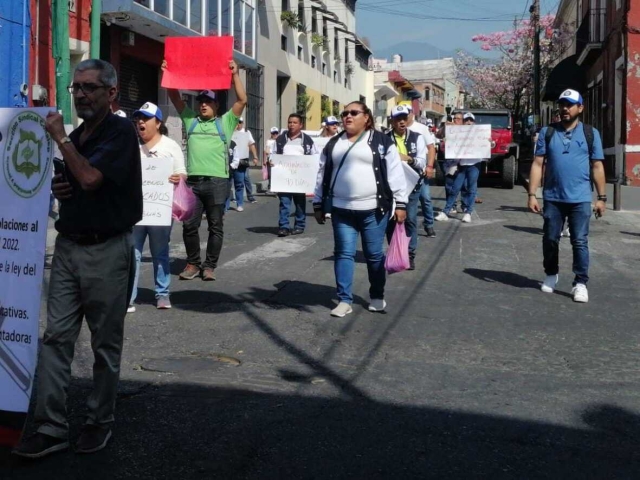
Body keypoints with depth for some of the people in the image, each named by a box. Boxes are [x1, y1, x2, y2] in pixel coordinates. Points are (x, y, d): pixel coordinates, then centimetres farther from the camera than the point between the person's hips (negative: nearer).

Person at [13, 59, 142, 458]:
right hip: (69, 246, 7)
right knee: (56, 337, 2)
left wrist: (61, 138, -12)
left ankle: (100, 422, 19)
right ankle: (51, 427, 6)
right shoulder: (74, 136, 15)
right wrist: (56, 187, 4)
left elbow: (90, 178, -23)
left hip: (107, 250, -7)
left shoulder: (121, 132, -10)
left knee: (106, 343, 5)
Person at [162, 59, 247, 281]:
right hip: (193, 180, 3)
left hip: (217, 181, -2)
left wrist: (235, 75, -6)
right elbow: (175, 98, 15)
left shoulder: (225, 123, 9)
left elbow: (242, 100, 1)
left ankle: (210, 266, 11)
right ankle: (193, 263, 17)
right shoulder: (190, 120, 17)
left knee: (215, 226, 3)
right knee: (189, 225, 4)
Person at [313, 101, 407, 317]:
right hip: (341, 209, 3)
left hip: (373, 209, -3)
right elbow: (322, 175, 14)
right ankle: (345, 300, 9)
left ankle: (377, 296, 22)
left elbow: (395, 173, -2)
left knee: (374, 254, 6)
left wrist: (401, 203, -6)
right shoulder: (333, 144, 11)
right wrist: (318, 204, 12)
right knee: (344, 253, 3)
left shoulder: (382, 142, 0)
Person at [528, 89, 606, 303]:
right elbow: (537, 164, 2)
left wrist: (602, 197, 1)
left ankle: (580, 283, 8)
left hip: (580, 199, -1)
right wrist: (532, 194, -5)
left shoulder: (590, 133, 3)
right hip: (553, 198, 2)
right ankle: (551, 275, 30)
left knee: (580, 242, 0)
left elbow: (597, 167, 4)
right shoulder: (547, 132, 4)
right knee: (550, 239, 11)